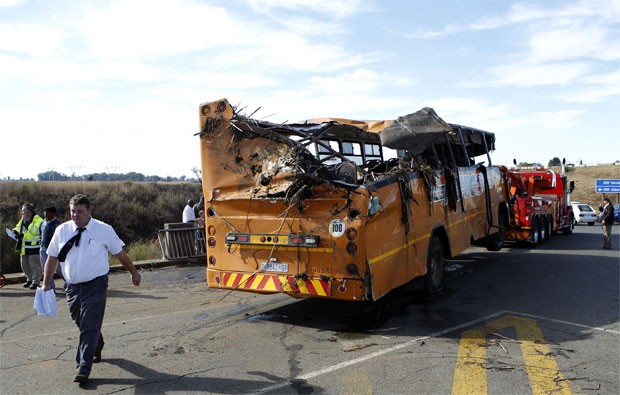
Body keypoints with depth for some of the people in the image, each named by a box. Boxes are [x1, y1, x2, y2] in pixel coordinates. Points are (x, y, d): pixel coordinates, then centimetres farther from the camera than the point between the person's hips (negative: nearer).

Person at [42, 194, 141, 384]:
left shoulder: (104, 230, -7)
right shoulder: (62, 230, 1)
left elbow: (119, 253, 3)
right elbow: (52, 258, 10)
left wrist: (133, 272, 12)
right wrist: (46, 283, 12)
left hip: (95, 285, -4)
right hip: (72, 286, 4)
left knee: (90, 327, -7)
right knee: (82, 324, 20)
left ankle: (83, 368, -2)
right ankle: (95, 349, 46)